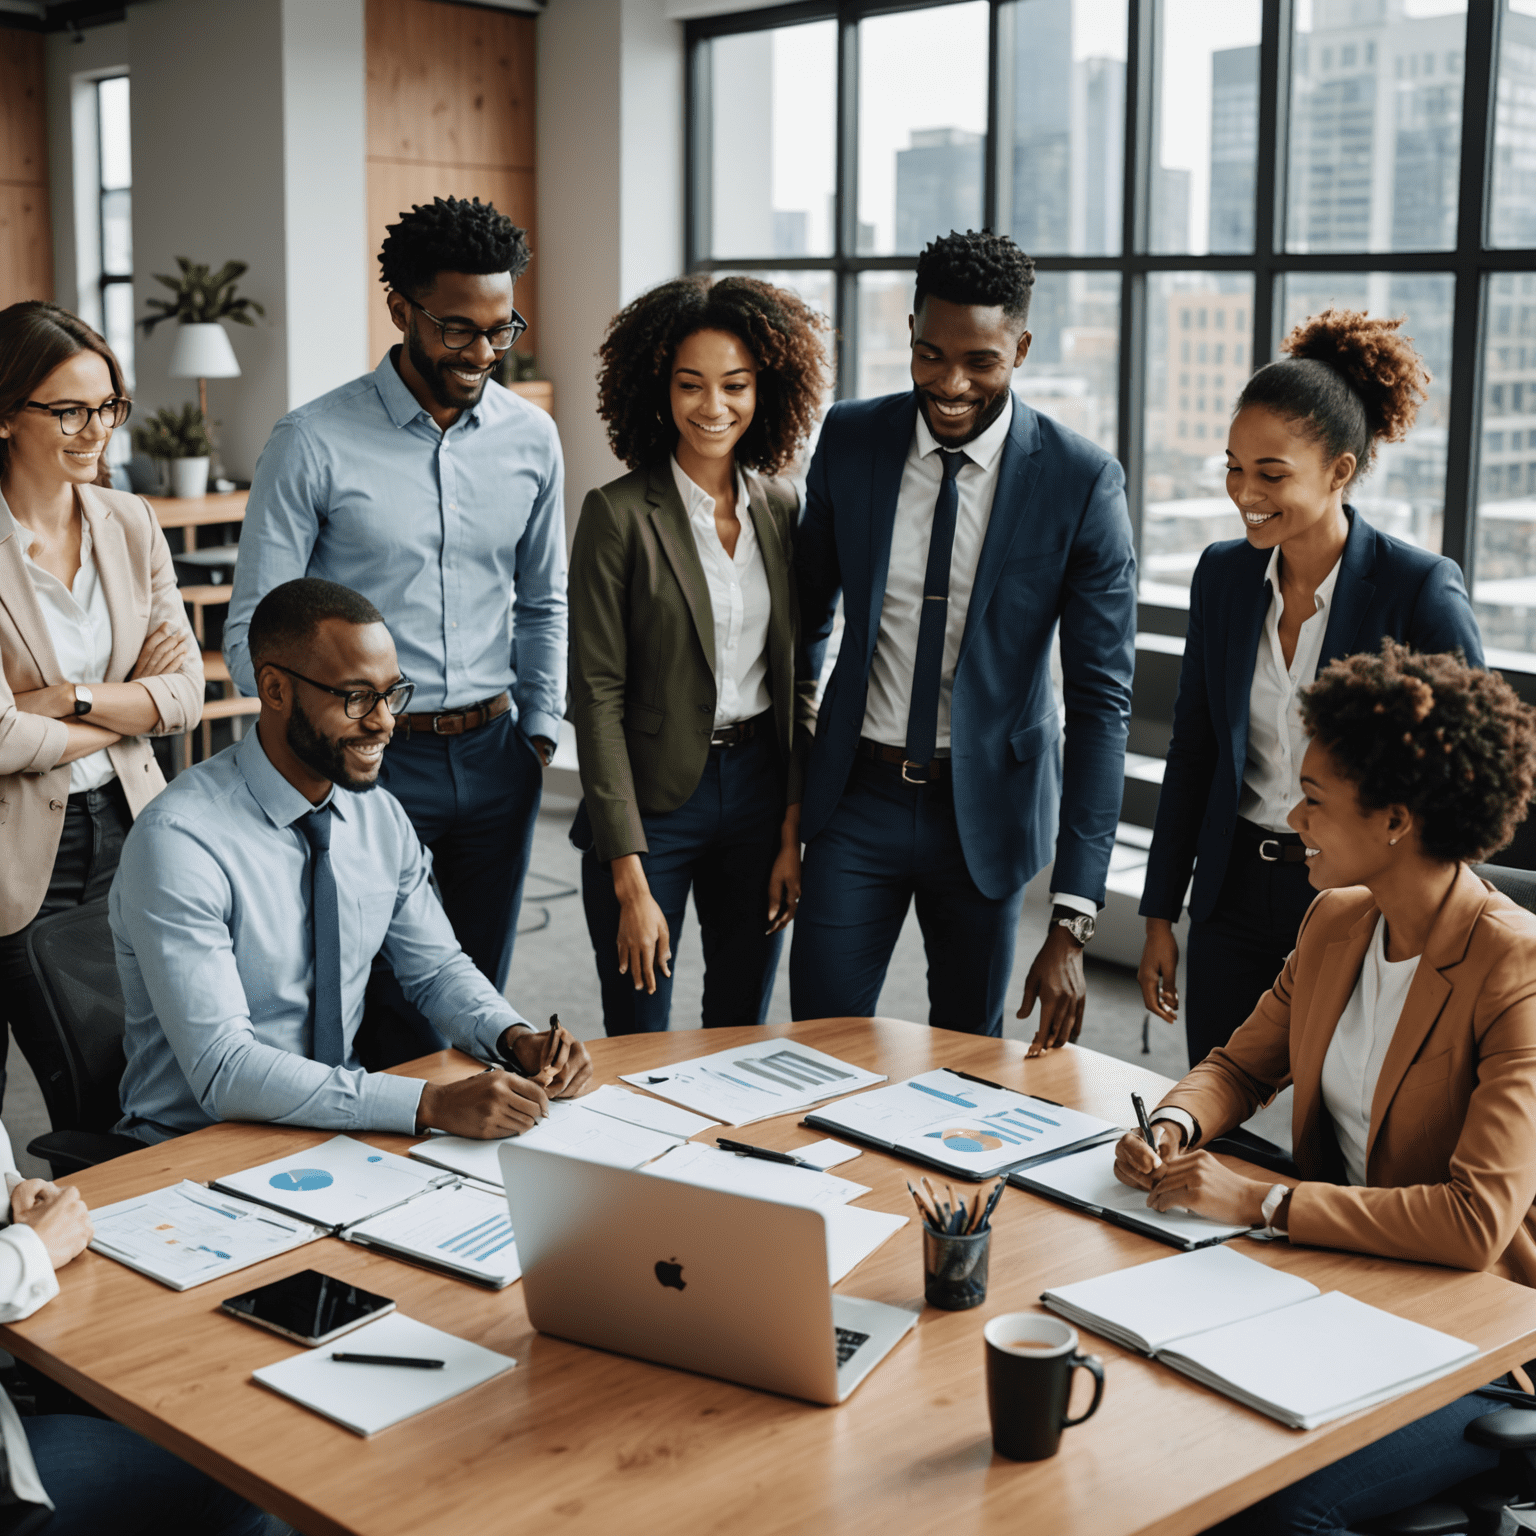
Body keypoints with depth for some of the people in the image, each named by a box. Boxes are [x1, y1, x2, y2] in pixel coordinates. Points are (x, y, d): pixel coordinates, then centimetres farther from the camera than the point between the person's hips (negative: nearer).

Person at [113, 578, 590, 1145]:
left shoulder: (378, 815, 1)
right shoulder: (177, 842, -22)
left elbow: (436, 968, 14)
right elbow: (224, 1072, -28)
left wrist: (517, 1039, -8)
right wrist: (431, 1104, -36)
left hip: (343, 1123, 6)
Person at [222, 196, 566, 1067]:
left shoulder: (531, 438, 4)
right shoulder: (315, 444, -9)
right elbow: (254, 634, -6)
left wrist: (539, 731, 8)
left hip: (495, 756, 4)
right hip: (372, 761, -4)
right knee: (392, 1012, 1)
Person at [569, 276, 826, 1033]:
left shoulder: (783, 509, 4)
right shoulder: (619, 514, -10)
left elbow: (799, 681, 8)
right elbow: (596, 697, -12)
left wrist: (795, 833, 2)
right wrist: (630, 878, -15)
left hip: (759, 792, 4)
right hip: (652, 800, -4)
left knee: (744, 1037, 16)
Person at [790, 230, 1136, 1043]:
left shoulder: (1081, 481, -13)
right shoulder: (850, 437, -3)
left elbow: (1101, 699, -14)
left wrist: (1071, 921, -19)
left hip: (985, 808, -1)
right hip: (857, 796, 2)